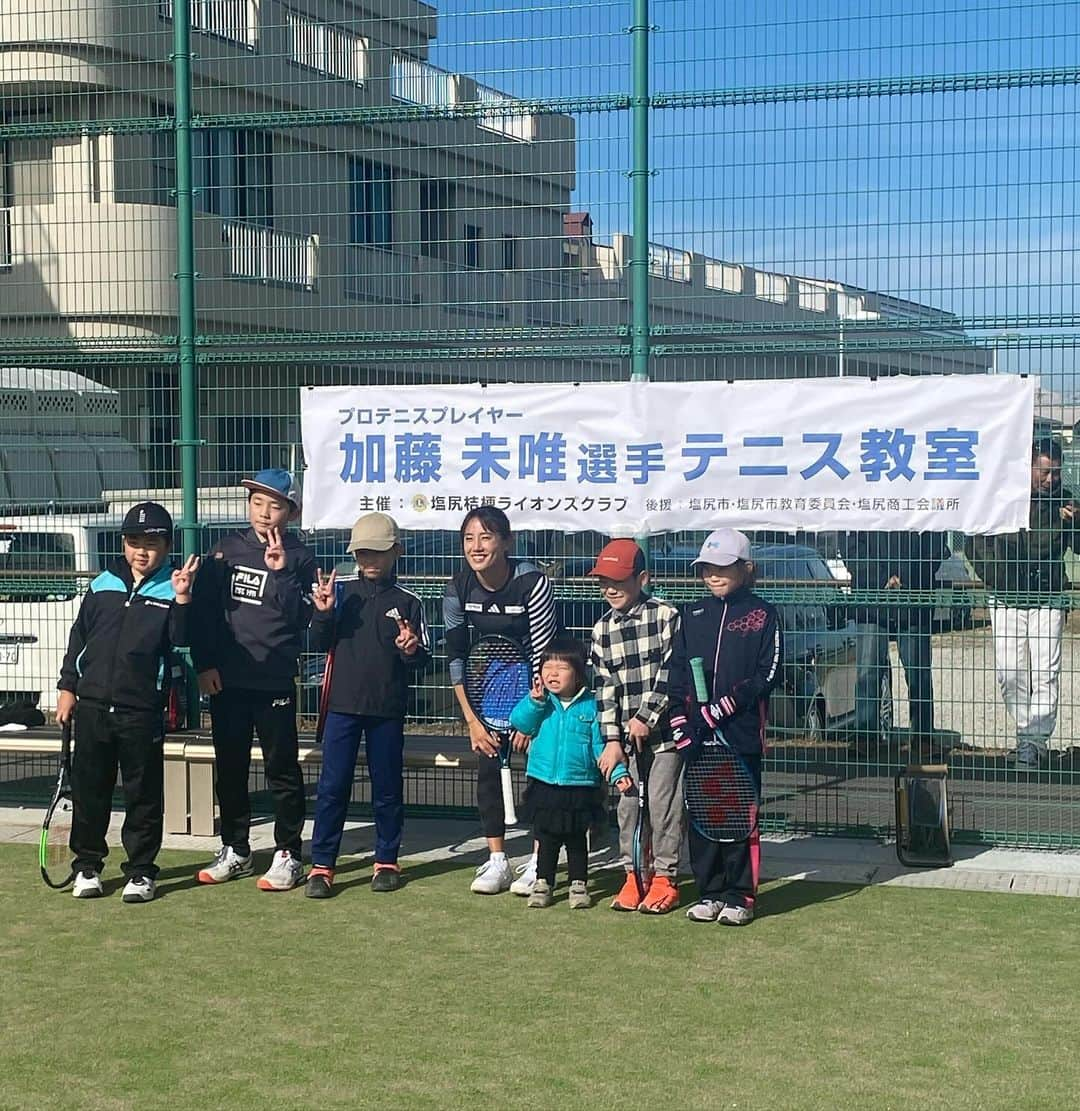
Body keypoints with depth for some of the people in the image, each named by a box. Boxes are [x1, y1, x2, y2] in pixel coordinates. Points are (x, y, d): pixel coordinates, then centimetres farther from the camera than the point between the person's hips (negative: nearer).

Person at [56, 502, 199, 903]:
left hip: (142, 712, -3)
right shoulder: (102, 585, 10)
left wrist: (182, 599, -29)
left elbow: (183, 639, -15)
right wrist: (68, 687, 11)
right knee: (88, 789, 10)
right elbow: (79, 638, 15)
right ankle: (87, 866, 22)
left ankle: (141, 872, 12)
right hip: (92, 705, 3)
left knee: (144, 794, 3)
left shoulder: (171, 591, -1)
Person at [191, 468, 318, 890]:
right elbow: (203, 610, 6)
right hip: (226, 681, 4)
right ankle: (235, 851, 23)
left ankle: (288, 855, 9)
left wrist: (280, 572, -20)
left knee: (282, 769, 2)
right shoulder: (225, 551, 7)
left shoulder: (299, 558, -1)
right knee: (229, 768, 12)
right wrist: (205, 664, -2)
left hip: (275, 682, -4)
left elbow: (300, 617, -11)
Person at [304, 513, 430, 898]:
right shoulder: (341, 592, 4)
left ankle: (386, 861, 21)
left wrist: (412, 650, -19)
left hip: (388, 708, 0)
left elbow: (423, 660, 3)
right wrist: (323, 614, -14)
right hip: (343, 705, 0)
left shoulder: (408, 602, 2)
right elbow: (319, 645, 3)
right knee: (332, 786, 0)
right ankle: (321, 865, 5)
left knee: (387, 787, 9)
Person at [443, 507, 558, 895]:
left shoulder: (532, 583, -25)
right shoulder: (459, 589, -14)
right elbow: (455, 657, -7)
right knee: (488, 767, 0)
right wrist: (471, 719, -9)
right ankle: (496, 862, 8)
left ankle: (539, 862, 3)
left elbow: (543, 654, -21)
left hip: (534, 687, -4)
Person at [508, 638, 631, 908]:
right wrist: (535, 700, -21)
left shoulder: (590, 706, -4)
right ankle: (543, 883, 23)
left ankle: (579, 883, 23)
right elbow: (519, 723, -10)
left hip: (579, 787, -1)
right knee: (546, 838, 10)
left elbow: (600, 745, -2)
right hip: (543, 784, 1)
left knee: (576, 839, 11)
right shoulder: (540, 703, 2)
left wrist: (618, 773, -10)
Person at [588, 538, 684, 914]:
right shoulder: (603, 629, 6)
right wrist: (612, 739, -2)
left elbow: (671, 673, -10)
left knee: (663, 801, -2)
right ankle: (633, 875, 19)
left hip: (665, 728, -4)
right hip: (626, 732, 5)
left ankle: (665, 878, 8)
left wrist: (646, 716, -13)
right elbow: (605, 687, 4)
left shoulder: (665, 616, -7)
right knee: (628, 804, 8)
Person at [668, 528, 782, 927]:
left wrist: (718, 710, -13)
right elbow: (676, 672, 10)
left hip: (742, 733, -4)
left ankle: (740, 896, 6)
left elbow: (768, 674, -6)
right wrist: (683, 728, -2)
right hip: (697, 734, 4)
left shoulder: (762, 614, 2)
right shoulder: (692, 615, 14)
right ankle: (709, 893, 15)